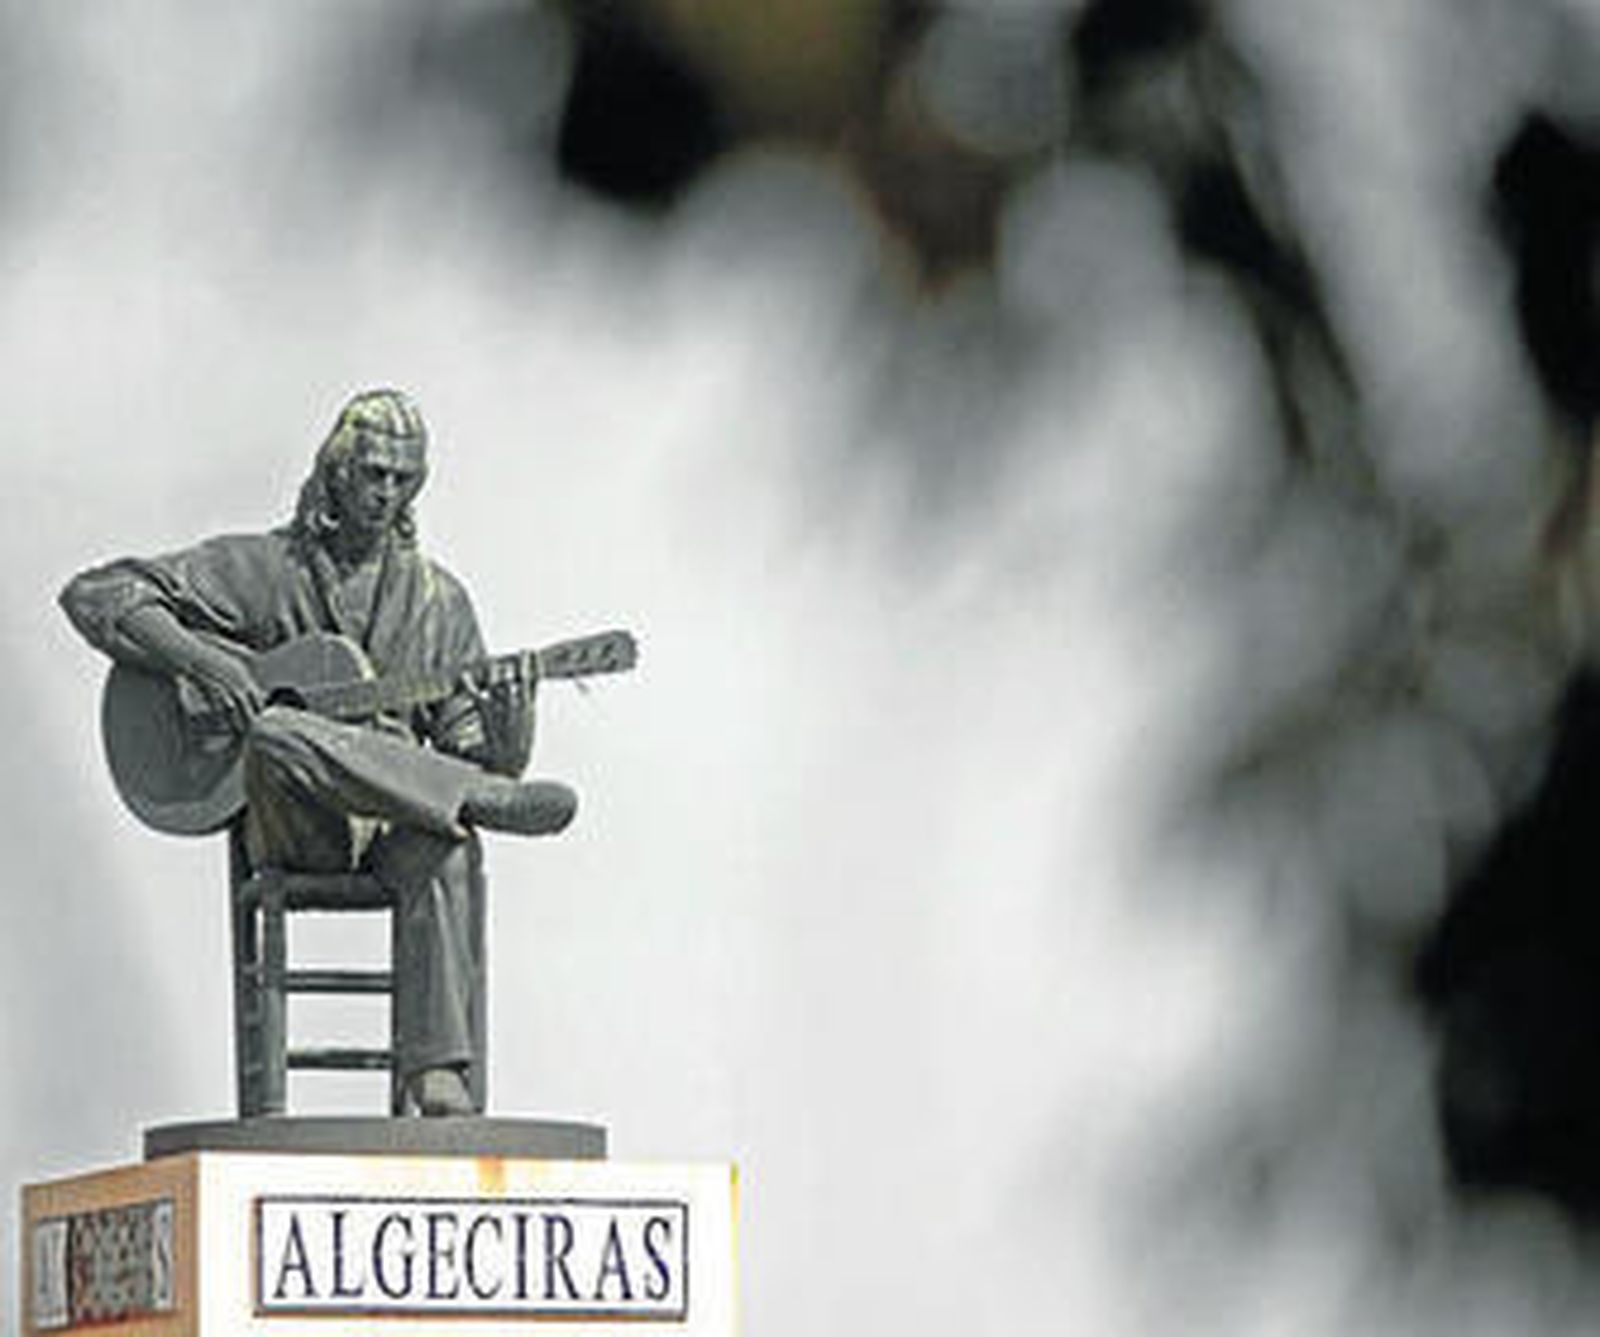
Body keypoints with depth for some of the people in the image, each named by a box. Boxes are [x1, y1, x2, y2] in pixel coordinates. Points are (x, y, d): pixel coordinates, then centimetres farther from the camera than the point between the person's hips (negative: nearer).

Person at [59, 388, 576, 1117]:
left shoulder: (436, 601, 16)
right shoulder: (260, 569, 7)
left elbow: (466, 750, 12)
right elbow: (96, 595, 0)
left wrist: (504, 735, -13)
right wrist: (201, 662, -16)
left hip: (392, 821, 2)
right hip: (287, 829, -2)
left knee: (447, 844, -36)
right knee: (274, 737, -38)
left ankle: (438, 1076, -43)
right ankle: (494, 803, -31)